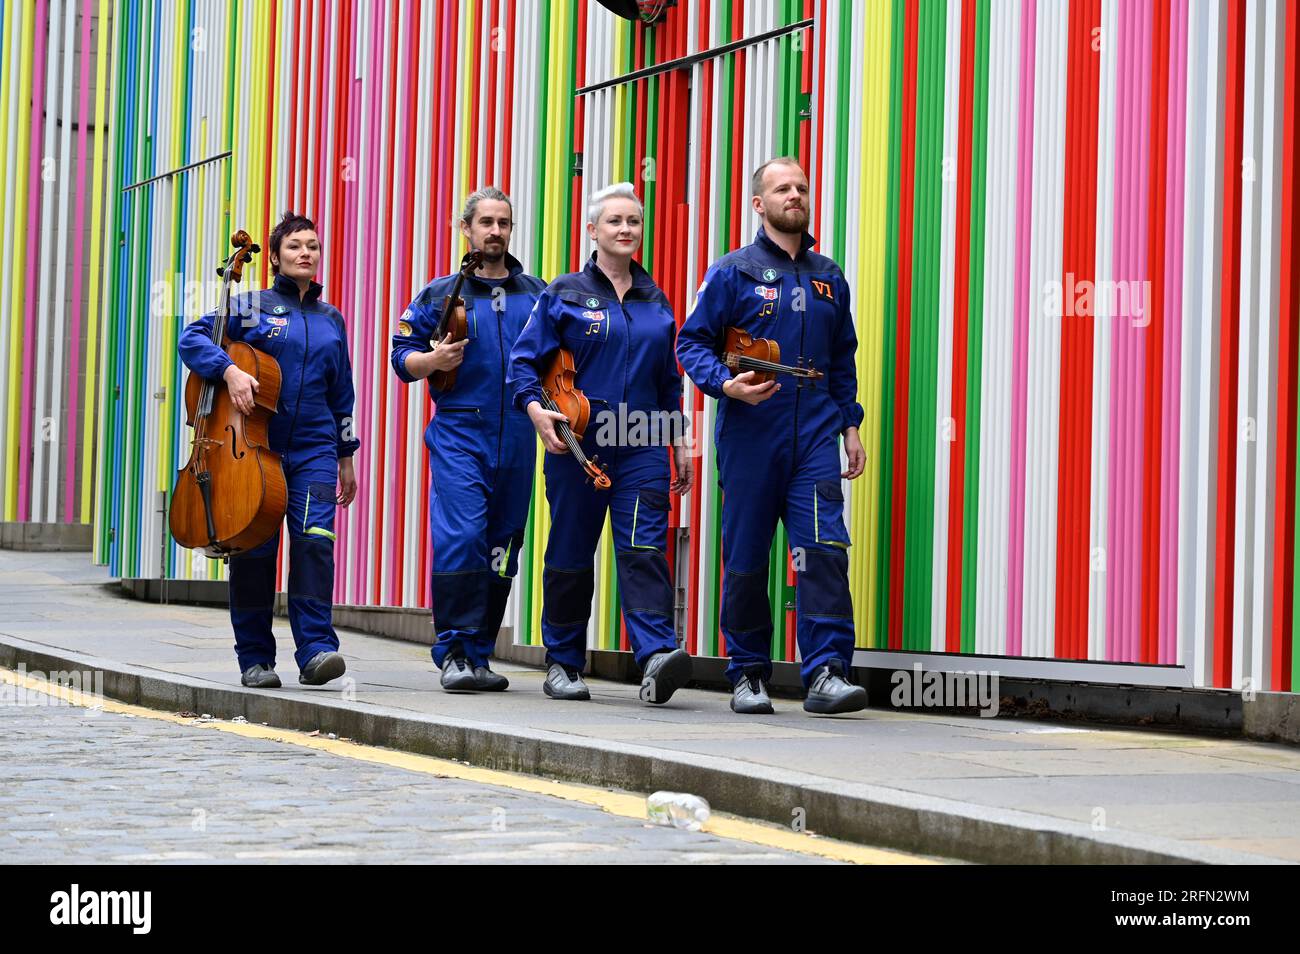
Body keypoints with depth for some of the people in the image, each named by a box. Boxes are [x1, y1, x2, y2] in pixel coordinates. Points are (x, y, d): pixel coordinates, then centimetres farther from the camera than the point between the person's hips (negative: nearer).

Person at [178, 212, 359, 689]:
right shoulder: (251, 305, 4)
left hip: (313, 449, 2)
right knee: (254, 550, 1)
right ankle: (255, 658, 10)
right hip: (256, 447, -2)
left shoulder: (331, 320, 15)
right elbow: (192, 338, -4)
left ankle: (316, 649, -18)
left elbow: (342, 393, 21)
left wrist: (346, 456, 19)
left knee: (315, 541, -15)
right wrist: (229, 369, -21)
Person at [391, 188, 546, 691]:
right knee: (461, 538, -16)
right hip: (459, 434, -3)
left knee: (502, 548, 5)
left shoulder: (536, 295, 13)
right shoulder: (440, 294, 6)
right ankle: (453, 653, -9)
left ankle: (478, 655, 14)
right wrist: (433, 360, -13)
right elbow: (402, 357, 7)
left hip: (517, 438, 3)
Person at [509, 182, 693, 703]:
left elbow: (668, 380, 20)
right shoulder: (564, 294, 3)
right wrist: (534, 406, -16)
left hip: (642, 445, 2)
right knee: (571, 554, 6)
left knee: (644, 550, -13)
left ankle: (657, 656, -24)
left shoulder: (656, 302, 14)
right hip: (576, 443, -2)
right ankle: (562, 664, 17)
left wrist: (679, 443, 16)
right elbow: (525, 358, 1)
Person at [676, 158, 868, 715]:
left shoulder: (828, 278, 15)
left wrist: (850, 425, 15)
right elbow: (692, 342, 0)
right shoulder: (733, 273, 2)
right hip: (750, 435, -2)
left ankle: (827, 673, -15)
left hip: (815, 438, 2)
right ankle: (748, 674, 16)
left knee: (824, 551, -12)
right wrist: (727, 385, -17)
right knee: (745, 559, 4)